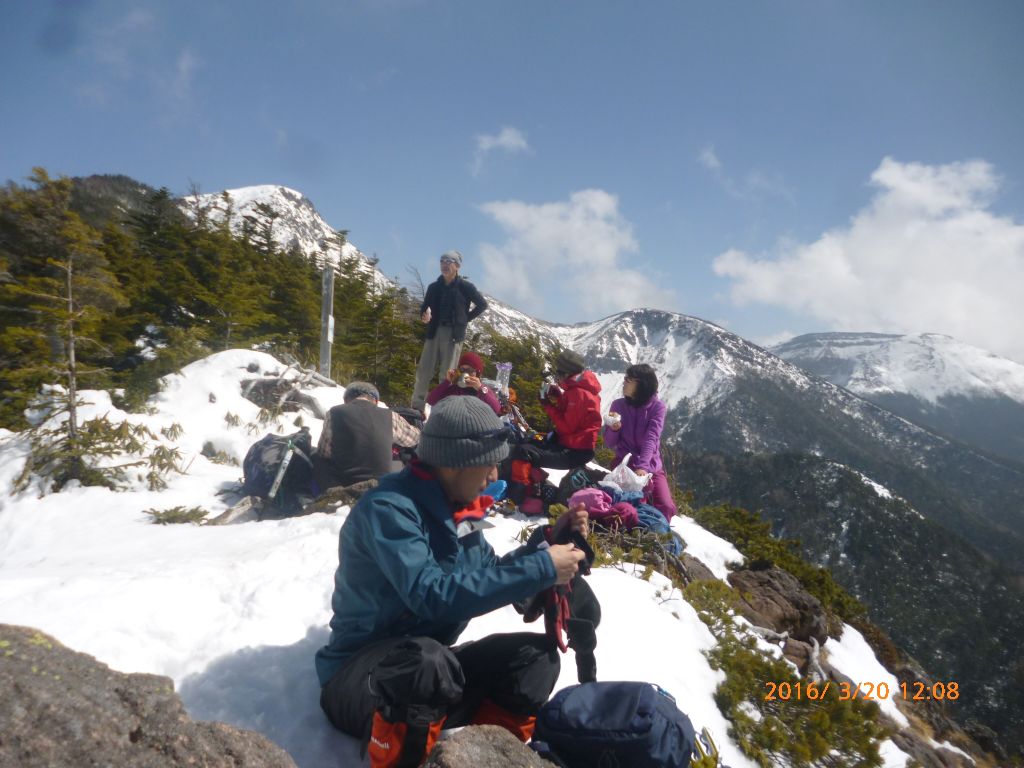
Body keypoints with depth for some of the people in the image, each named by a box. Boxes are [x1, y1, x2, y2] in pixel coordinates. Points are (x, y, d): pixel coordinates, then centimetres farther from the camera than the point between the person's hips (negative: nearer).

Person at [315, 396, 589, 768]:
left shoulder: (454, 507, 2)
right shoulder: (388, 508, -22)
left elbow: (489, 574, 13)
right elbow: (432, 596, -33)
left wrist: (549, 542, -2)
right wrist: (541, 568, -29)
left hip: (430, 667, 7)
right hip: (359, 677, -7)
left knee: (536, 653, -9)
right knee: (428, 660, -38)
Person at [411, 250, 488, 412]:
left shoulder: (465, 287, 0)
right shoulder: (434, 287, 12)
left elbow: (482, 304, 5)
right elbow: (425, 306, 17)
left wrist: (466, 319, 1)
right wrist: (424, 315, -5)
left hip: (454, 334, -4)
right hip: (434, 332, 4)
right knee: (424, 370, 0)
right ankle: (417, 407, 4)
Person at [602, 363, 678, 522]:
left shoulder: (657, 406, -7)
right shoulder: (618, 405, -1)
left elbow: (651, 438, -20)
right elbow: (609, 443, -1)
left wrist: (643, 467, -36)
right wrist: (614, 429, -25)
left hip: (651, 466, 0)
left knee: (666, 507, -19)